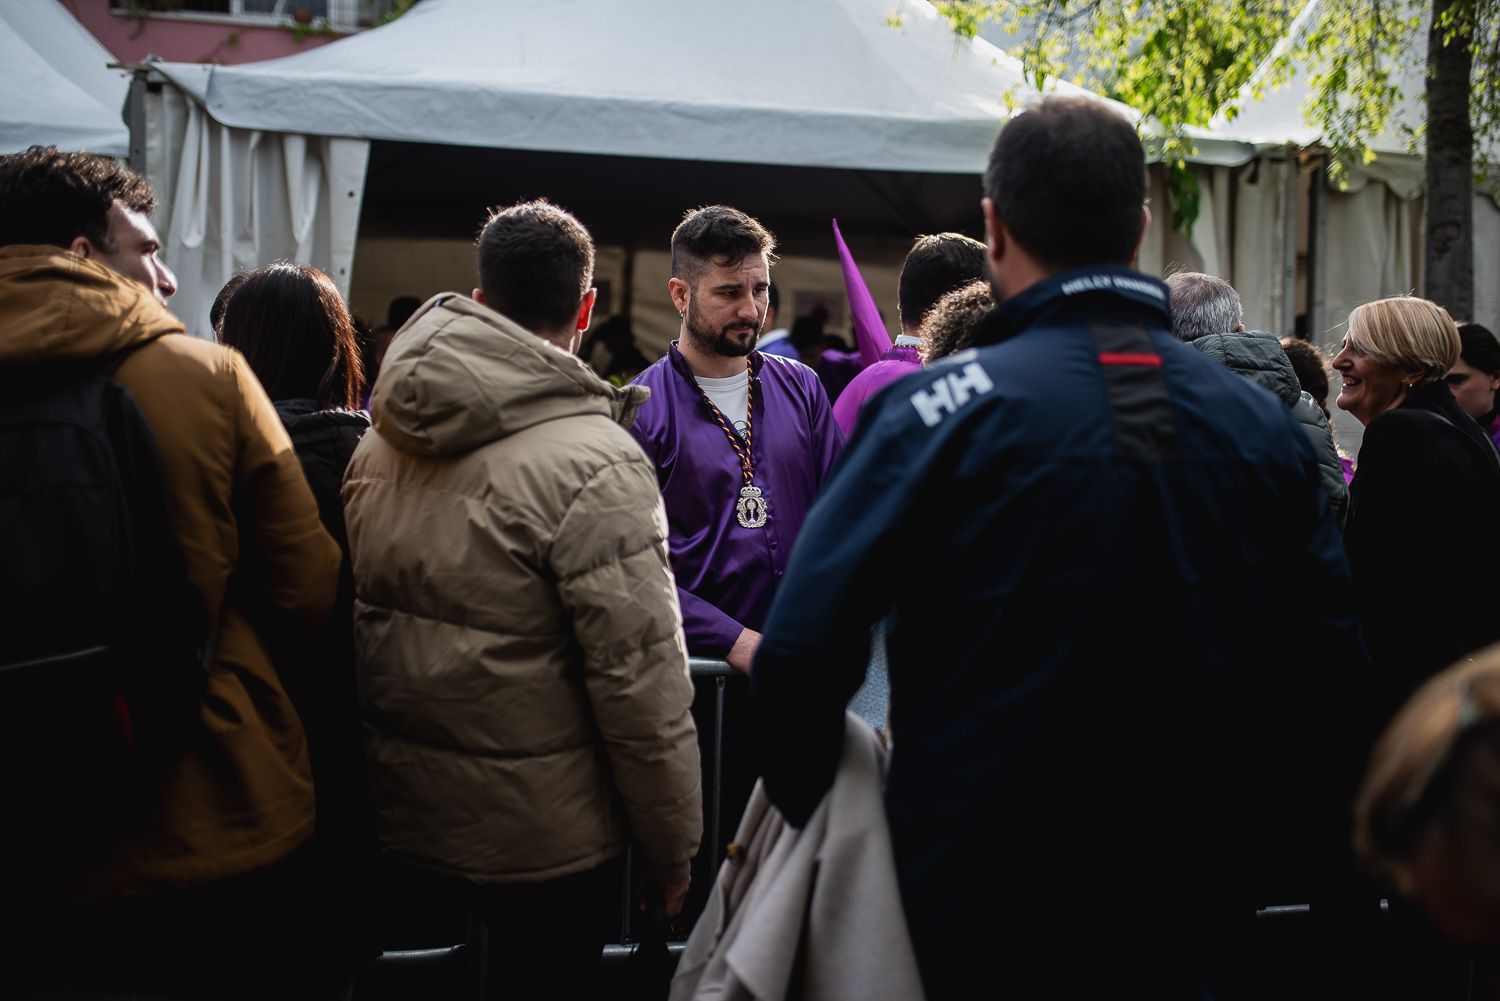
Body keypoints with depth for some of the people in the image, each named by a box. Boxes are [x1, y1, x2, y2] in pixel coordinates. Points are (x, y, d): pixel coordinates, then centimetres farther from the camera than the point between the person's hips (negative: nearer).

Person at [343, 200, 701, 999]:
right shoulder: (593, 462, -20)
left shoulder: (382, 440, 2)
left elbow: (359, 613, 10)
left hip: (403, 814, 6)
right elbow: (640, 683, -20)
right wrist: (672, 850, -8)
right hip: (541, 834, -6)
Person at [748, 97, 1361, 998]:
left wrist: (811, 816, -3)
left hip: (981, 921, -3)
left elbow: (803, 652, -19)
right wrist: (1236, 840, 15)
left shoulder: (941, 409, -15)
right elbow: (1328, 654, 4)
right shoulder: (1265, 426, -1)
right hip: (1189, 924, 4)